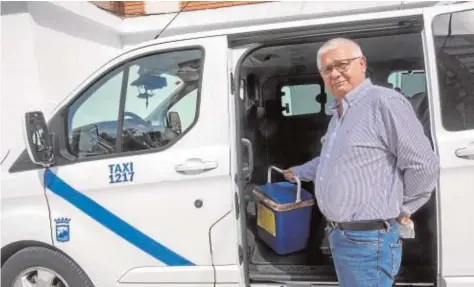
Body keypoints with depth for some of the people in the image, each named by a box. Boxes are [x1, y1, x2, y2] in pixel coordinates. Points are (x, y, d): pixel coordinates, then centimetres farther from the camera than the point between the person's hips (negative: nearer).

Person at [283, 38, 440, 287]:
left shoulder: (383, 102, -18)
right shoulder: (339, 113, 14)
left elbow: (424, 166, -20)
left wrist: (401, 209, -9)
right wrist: (299, 172, 39)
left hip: (367, 239, -9)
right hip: (338, 235, 9)